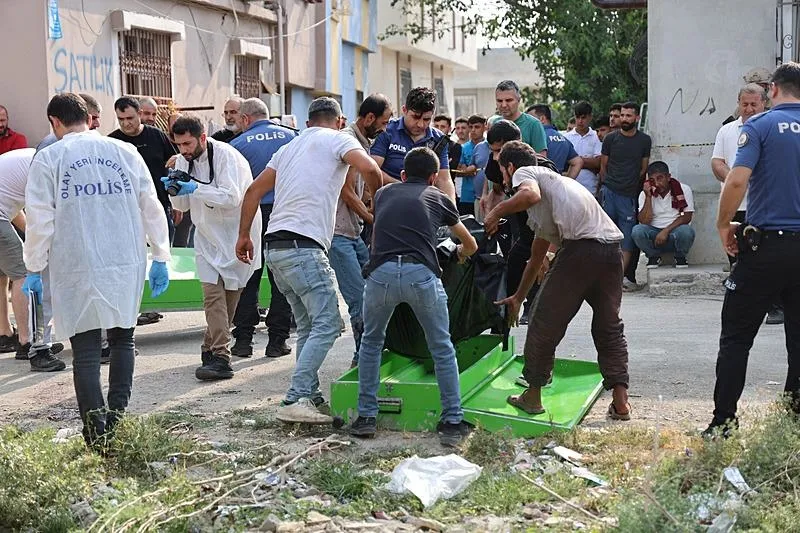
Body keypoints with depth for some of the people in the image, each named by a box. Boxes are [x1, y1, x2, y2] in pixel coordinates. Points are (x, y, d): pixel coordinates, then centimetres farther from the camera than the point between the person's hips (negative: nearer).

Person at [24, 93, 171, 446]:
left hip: (76, 268, -2)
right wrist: (160, 257, 14)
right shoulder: (125, 152, 8)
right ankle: (117, 419, 6)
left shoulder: (48, 159, -1)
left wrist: (34, 269, 4)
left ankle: (97, 436, 0)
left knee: (86, 350, 2)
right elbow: (151, 208, 8)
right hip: (126, 264, 3)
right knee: (122, 338, 15)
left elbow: (40, 219, -4)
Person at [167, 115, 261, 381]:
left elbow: (232, 197, -27)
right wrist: (175, 190, -14)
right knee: (212, 292, -8)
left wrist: (195, 188, -32)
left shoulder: (226, 155, -18)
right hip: (208, 236, 5)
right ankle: (220, 357, -7)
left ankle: (211, 347, 13)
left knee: (229, 293, 3)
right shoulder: (184, 160, 3)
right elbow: (183, 205, 8)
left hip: (236, 232, -4)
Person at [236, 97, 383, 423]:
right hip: (303, 247, -8)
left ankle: (308, 395, 13)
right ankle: (296, 400, -19)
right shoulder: (337, 139, 4)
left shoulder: (290, 147, 25)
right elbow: (369, 168, -14)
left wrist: (244, 235, 25)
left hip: (277, 248, 8)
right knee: (326, 325, -10)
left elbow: (254, 191, 22)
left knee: (308, 326, 15)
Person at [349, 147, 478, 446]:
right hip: (421, 273, -1)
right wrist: (461, 253, 63)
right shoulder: (437, 198, 25)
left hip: (381, 272, 2)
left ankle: (366, 418, 23)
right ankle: (452, 422, 17)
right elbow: (471, 245, 40)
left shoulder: (384, 193, 28)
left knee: (371, 342, 25)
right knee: (442, 348, 17)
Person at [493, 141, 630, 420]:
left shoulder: (524, 174, 13)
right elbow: (537, 256, 44)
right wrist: (518, 297, 51)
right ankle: (620, 402, 12)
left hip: (580, 246, -8)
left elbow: (531, 195, -17)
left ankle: (532, 396, 19)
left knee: (544, 322, 8)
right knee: (609, 327, 18)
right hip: (612, 248, 8)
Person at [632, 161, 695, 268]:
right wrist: (648, 197, -14)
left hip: (675, 231, -1)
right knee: (637, 230, -29)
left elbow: (687, 217, -9)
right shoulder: (644, 194, 3)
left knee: (686, 231, -36)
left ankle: (680, 257, -3)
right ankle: (654, 256, -1)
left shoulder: (683, 190, -2)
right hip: (653, 233, 1)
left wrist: (666, 231, -21)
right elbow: (644, 221, -7)